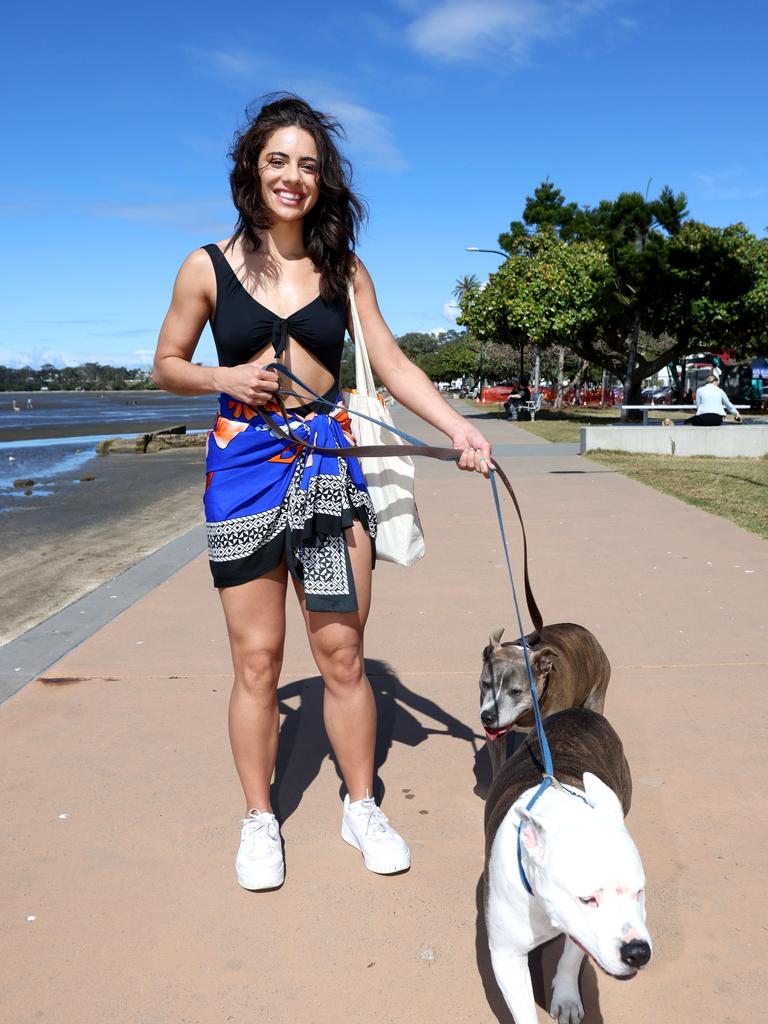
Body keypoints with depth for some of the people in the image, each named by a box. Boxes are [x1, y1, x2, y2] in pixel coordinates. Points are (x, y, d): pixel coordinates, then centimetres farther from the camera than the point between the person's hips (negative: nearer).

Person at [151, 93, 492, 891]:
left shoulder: (344, 270, 8)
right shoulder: (208, 268, 3)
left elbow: (393, 365, 4)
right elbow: (167, 364, 10)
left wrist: (460, 429, -10)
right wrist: (226, 379, -10)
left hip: (327, 459, 1)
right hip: (243, 463, -1)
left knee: (342, 650, 4)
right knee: (257, 658, 4)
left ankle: (361, 806, 23)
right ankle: (259, 820, 23)